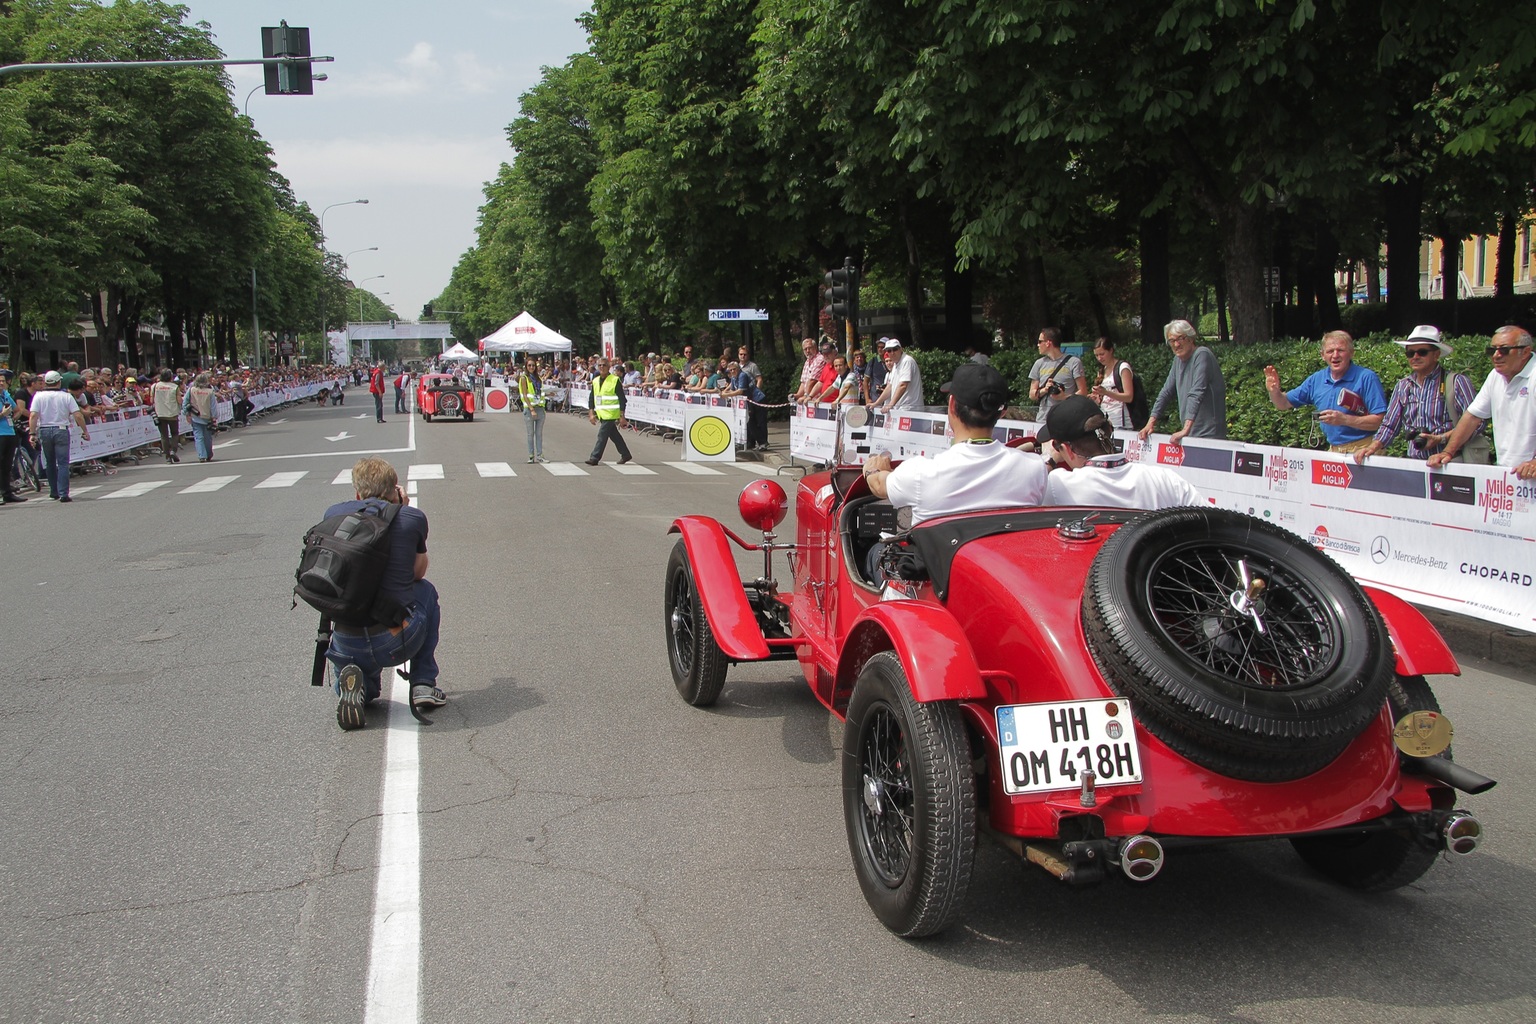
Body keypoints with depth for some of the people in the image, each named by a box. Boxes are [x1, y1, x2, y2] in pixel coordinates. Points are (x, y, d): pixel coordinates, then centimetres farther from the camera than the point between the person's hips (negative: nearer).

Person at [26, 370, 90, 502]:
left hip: (44, 431, 2)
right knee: (63, 463, -2)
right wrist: (85, 431, 0)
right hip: (61, 430, -2)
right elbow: (78, 416, -8)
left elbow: (33, 416, -9)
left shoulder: (39, 396, -1)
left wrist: (33, 433, -7)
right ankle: (63, 494, -11)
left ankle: (54, 491, 25)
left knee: (50, 463, 16)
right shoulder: (66, 396, -4)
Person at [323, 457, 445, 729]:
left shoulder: (334, 514, 5)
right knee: (426, 591, 31)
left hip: (347, 646, 2)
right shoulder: (413, 519, 0)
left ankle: (360, 686, 1)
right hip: (398, 642, -2)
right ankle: (423, 684, 21)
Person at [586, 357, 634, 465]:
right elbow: (592, 398, 15)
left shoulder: (615, 380, -9)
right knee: (614, 435, 14)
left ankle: (595, 458, -7)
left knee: (602, 435, -10)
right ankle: (625, 455, 26)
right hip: (601, 414, 7)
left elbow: (622, 399, -10)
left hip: (611, 414, -7)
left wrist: (622, 416, -14)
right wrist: (591, 413, 6)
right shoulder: (595, 381, 10)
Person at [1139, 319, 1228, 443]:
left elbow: (1196, 394, -24)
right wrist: (1151, 423, 8)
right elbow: (1166, 392, 17)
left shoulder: (1202, 355, -14)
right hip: (1191, 434, 7)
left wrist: (1185, 429, -31)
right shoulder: (1178, 359, 12)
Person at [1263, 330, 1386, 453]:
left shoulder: (1366, 378, -7)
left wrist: (1344, 420, -22)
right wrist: (1274, 391, -6)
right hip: (1333, 451, 4)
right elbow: (1284, 404, 16)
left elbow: (1380, 421, -13)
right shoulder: (1316, 380, 10)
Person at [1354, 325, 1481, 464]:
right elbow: (1389, 426, 18)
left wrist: (1440, 439, -17)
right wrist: (1373, 447, 1)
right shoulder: (1402, 387, 17)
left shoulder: (1456, 382, 0)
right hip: (1415, 463, 5)